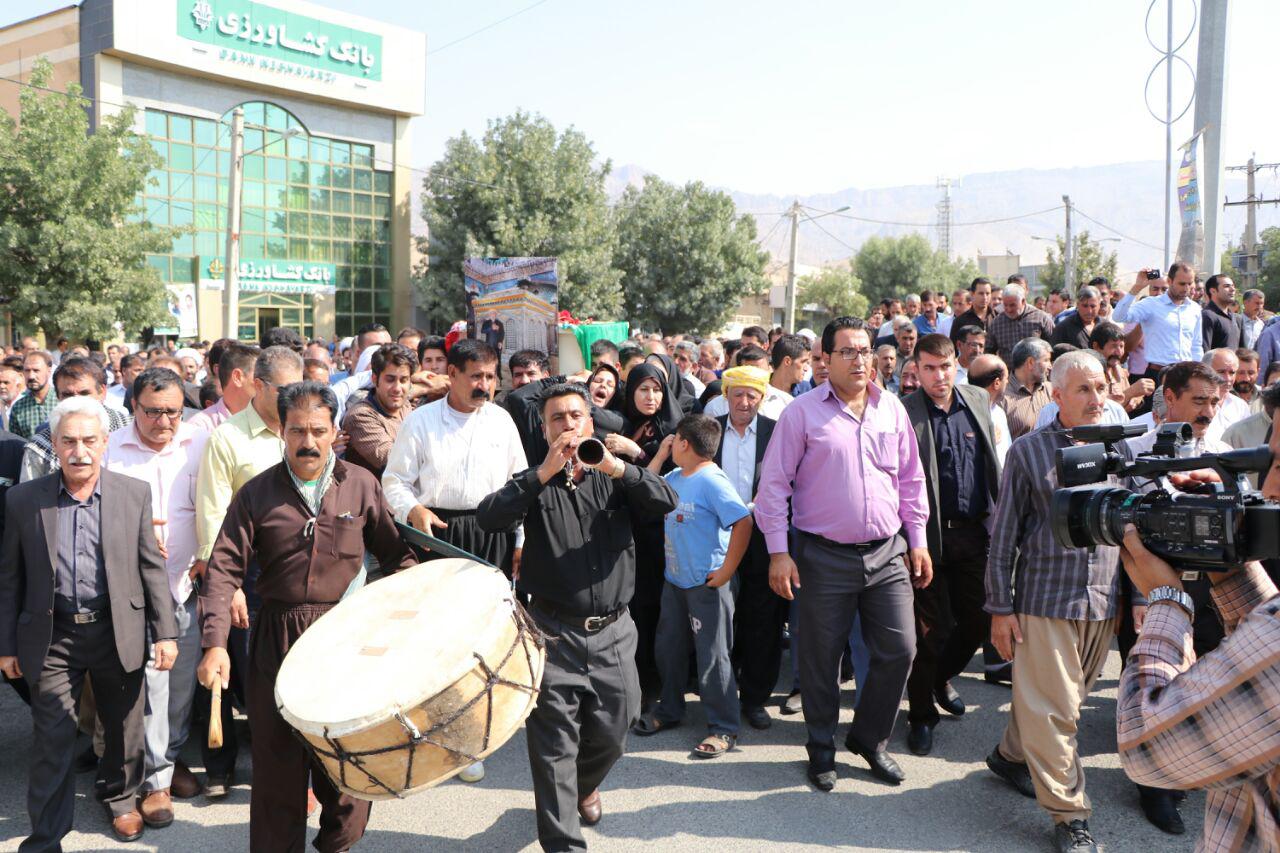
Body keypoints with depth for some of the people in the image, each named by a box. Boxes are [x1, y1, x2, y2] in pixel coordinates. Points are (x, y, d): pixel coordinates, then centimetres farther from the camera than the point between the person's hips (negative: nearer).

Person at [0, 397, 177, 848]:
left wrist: (165, 633, -2)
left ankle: (120, 798, 41)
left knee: (124, 727, 15)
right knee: (52, 740, 3)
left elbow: (152, 568, 0)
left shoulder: (134, 493, -2)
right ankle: (45, 838, 17)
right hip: (52, 637, -1)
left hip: (118, 632, 1)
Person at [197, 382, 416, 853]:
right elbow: (224, 570, -5)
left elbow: (395, 553, 8)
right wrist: (214, 645, -16)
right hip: (277, 638, 0)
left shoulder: (361, 485, 2)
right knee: (277, 758, 7)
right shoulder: (256, 494, 0)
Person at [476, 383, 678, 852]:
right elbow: (489, 517, -15)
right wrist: (545, 473, -23)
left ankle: (585, 786, 44)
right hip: (553, 633, -2)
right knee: (554, 743, -2)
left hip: (612, 633, 2)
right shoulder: (533, 483, 4)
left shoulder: (615, 479, 8)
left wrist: (617, 467, -24)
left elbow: (666, 502, -9)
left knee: (611, 732, 12)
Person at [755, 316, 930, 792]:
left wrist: (917, 541, 11)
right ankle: (822, 750, 27)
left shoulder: (892, 409, 7)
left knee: (899, 651, 6)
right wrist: (778, 552, -10)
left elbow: (911, 480, 14)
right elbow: (773, 485, -6)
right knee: (822, 658, 7)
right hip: (824, 557, -4)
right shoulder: (803, 413, -6)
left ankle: (870, 739, 28)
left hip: (888, 554, 4)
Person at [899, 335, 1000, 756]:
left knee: (979, 620, 13)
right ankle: (921, 714, 20)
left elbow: (995, 463, 16)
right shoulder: (904, 413, -10)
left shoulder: (979, 401, 7)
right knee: (932, 629, 2)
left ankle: (940, 678, 41)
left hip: (975, 532, 5)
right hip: (930, 535, -5)